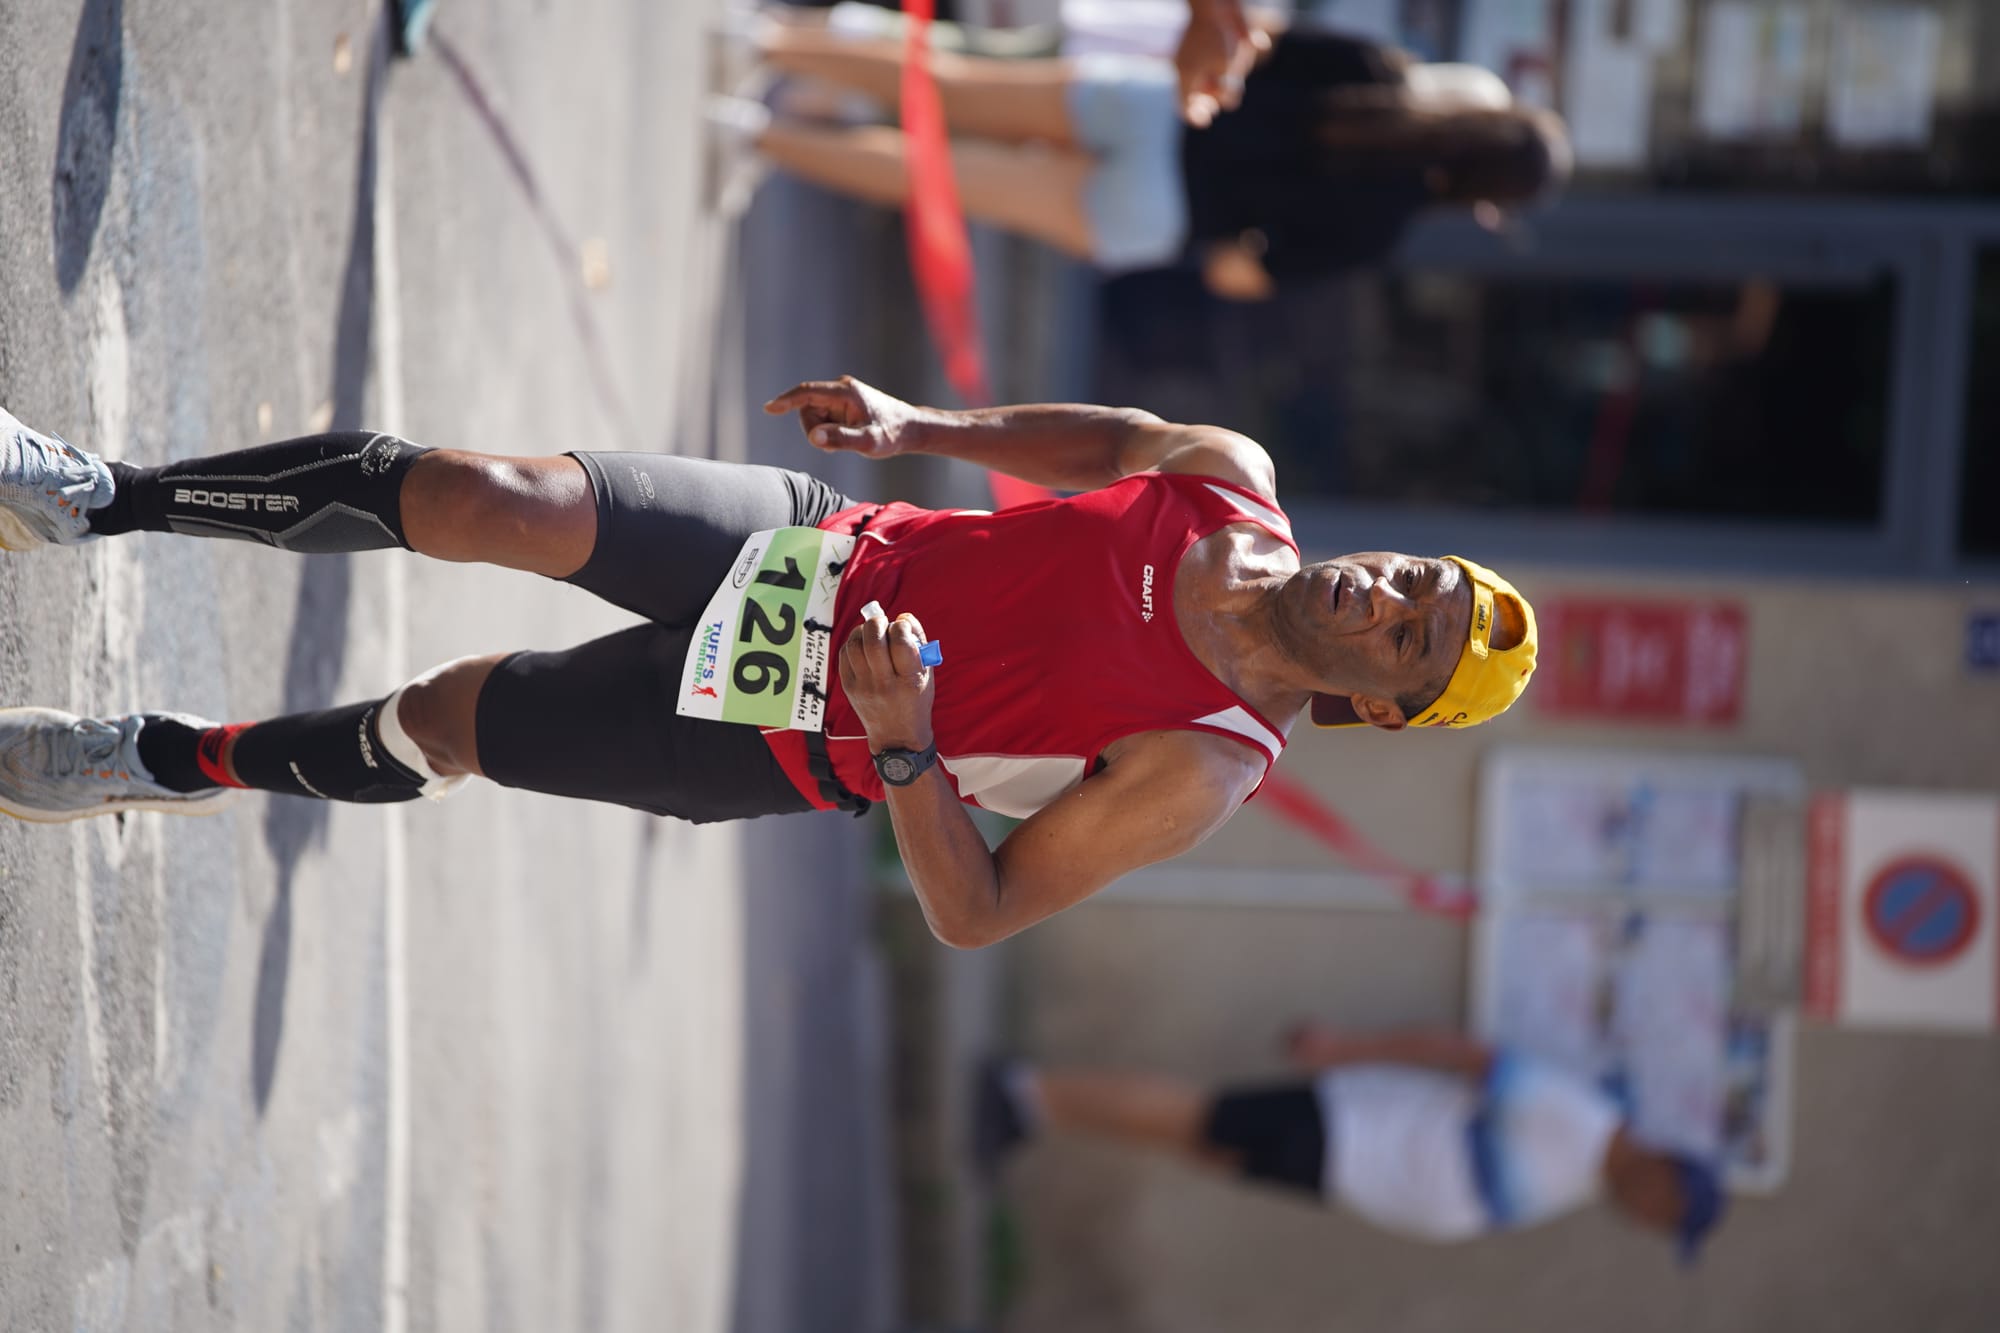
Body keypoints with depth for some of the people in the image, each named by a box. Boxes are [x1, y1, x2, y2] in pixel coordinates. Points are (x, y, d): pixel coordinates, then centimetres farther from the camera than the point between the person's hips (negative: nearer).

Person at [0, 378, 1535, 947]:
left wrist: (904, 746, -32)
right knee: (479, 498, -13)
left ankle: (175, 761, 26)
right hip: (824, 543, 4)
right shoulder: (1237, 481, -7)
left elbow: (979, 915, -18)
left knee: (443, 721, -3)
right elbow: (1107, 441, 15)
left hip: (789, 741, -4)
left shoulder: (1205, 770, -21)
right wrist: (919, 424, 3)